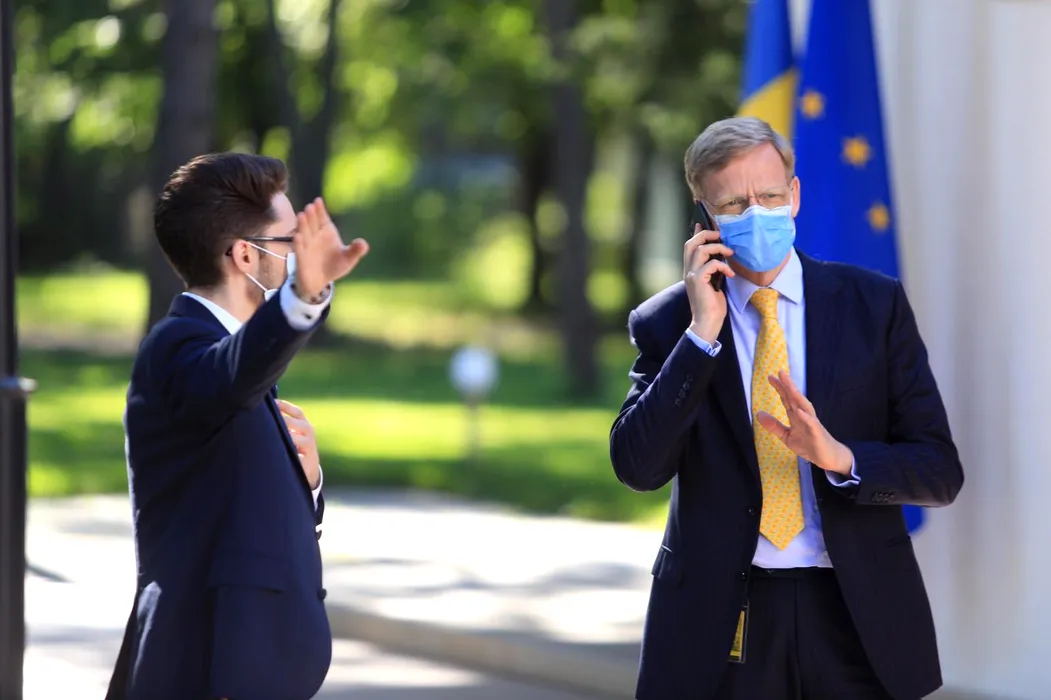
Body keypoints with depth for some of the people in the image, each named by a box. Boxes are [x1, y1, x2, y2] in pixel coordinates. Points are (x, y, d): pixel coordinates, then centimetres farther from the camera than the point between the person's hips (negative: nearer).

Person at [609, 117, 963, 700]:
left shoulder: (874, 303, 2)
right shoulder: (668, 323, 2)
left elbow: (941, 471, -1)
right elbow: (637, 468, -11)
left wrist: (839, 456, -19)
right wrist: (702, 333, -15)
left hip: (855, 615, 0)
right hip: (718, 623, 0)